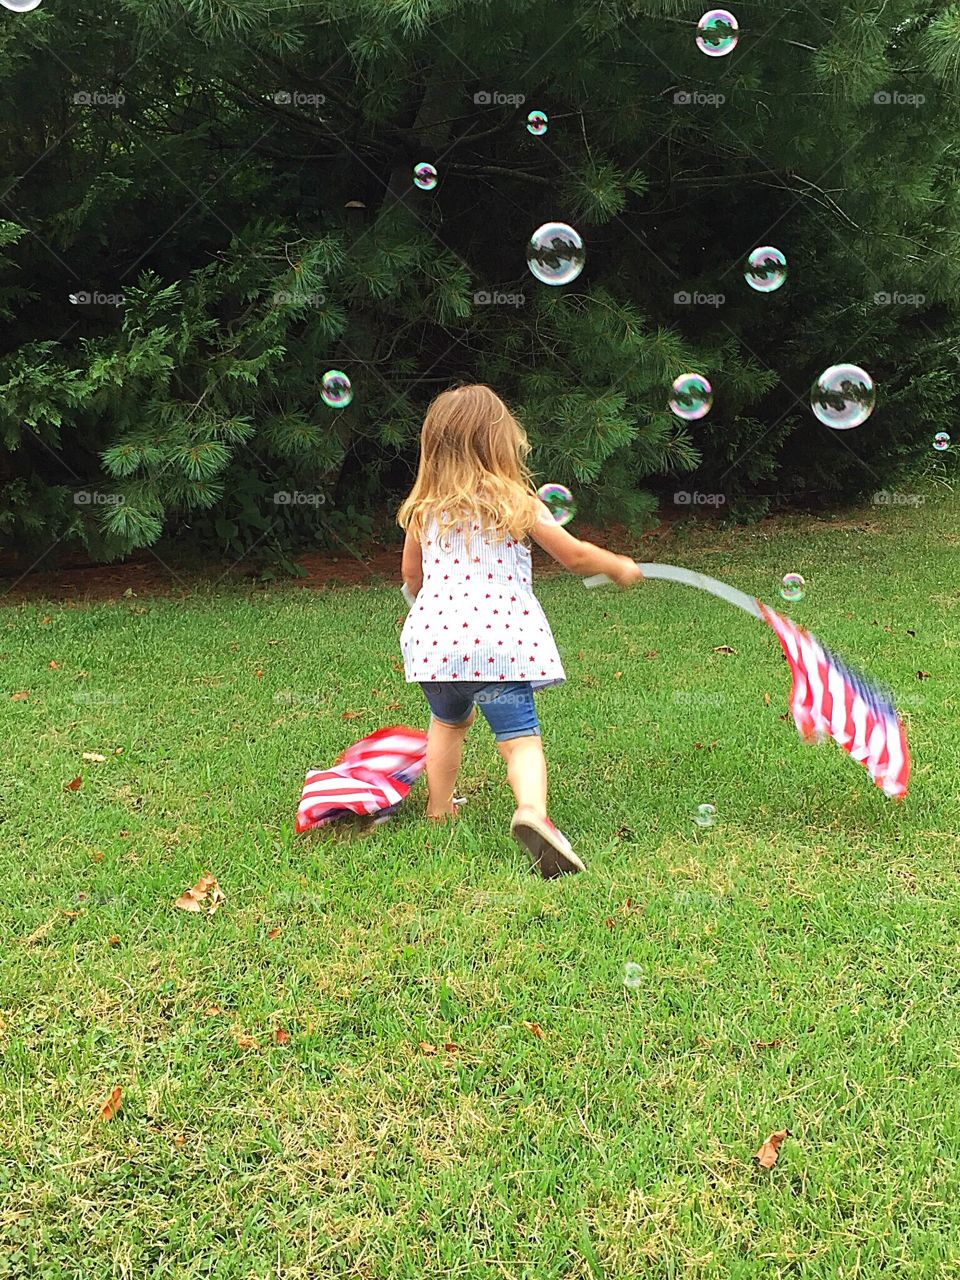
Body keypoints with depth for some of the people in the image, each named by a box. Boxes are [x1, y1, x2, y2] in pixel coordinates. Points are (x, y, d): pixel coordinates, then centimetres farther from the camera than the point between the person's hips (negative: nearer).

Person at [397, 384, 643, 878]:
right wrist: (620, 566, 24)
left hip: (433, 637, 5)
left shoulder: (424, 509, 9)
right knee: (521, 739, -9)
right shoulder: (516, 502, -2)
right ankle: (532, 810, -35)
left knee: (448, 722, 28)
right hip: (498, 638, -4)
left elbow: (410, 576, 22)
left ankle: (439, 809, 40)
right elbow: (574, 555, 5)